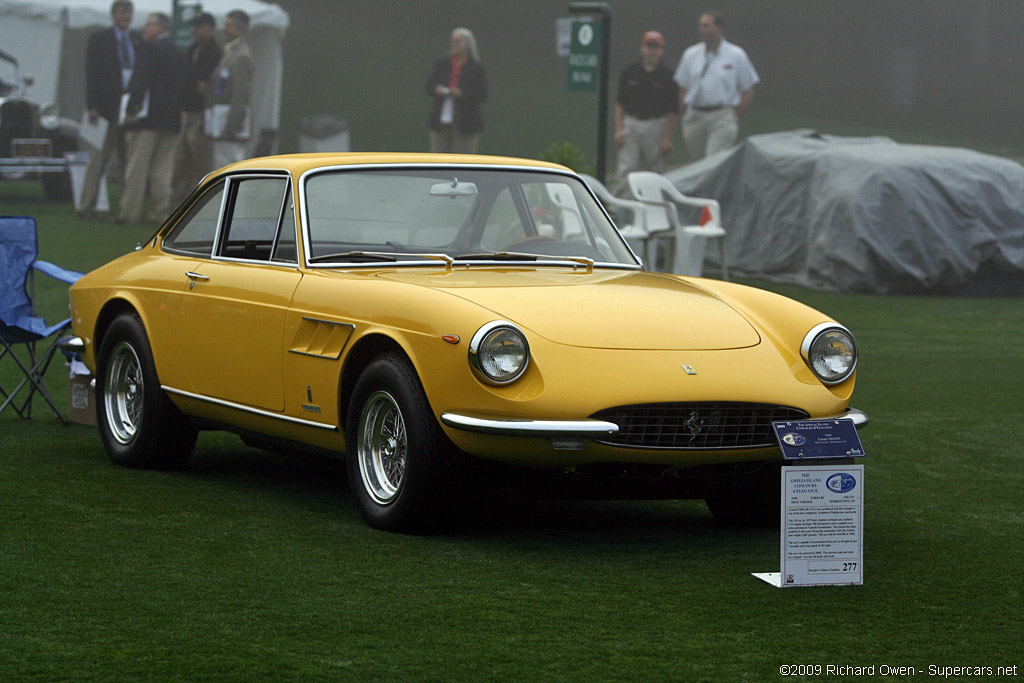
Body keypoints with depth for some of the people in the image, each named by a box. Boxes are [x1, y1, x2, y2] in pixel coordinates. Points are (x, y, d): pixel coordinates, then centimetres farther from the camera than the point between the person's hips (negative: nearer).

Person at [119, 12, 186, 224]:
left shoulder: (151, 48, -8)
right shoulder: (179, 52, 14)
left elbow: (141, 79, -17)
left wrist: (130, 109, -17)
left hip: (148, 118, -7)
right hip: (171, 119, 7)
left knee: (137, 167, -3)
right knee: (162, 169, 8)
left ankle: (130, 212, -3)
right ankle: (159, 212, 6)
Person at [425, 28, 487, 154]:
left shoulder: (477, 67, -2)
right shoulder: (442, 63, 8)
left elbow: (482, 96, -6)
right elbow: (429, 86, 10)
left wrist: (461, 94, -20)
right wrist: (436, 89, -14)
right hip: (441, 119, 3)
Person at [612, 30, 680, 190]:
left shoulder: (667, 75, -3)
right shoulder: (630, 72, 3)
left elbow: (674, 111, -2)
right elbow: (620, 103, 9)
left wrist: (667, 137, -7)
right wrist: (619, 129, 0)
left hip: (656, 125, -1)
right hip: (631, 123, 1)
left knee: (656, 169, 4)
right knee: (625, 170, -7)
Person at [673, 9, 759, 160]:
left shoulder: (736, 55, 0)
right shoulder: (691, 54, 10)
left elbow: (748, 93, 3)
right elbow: (683, 90, 14)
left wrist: (734, 118, -2)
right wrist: (684, 117, 6)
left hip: (722, 118, -4)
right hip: (694, 117, 4)